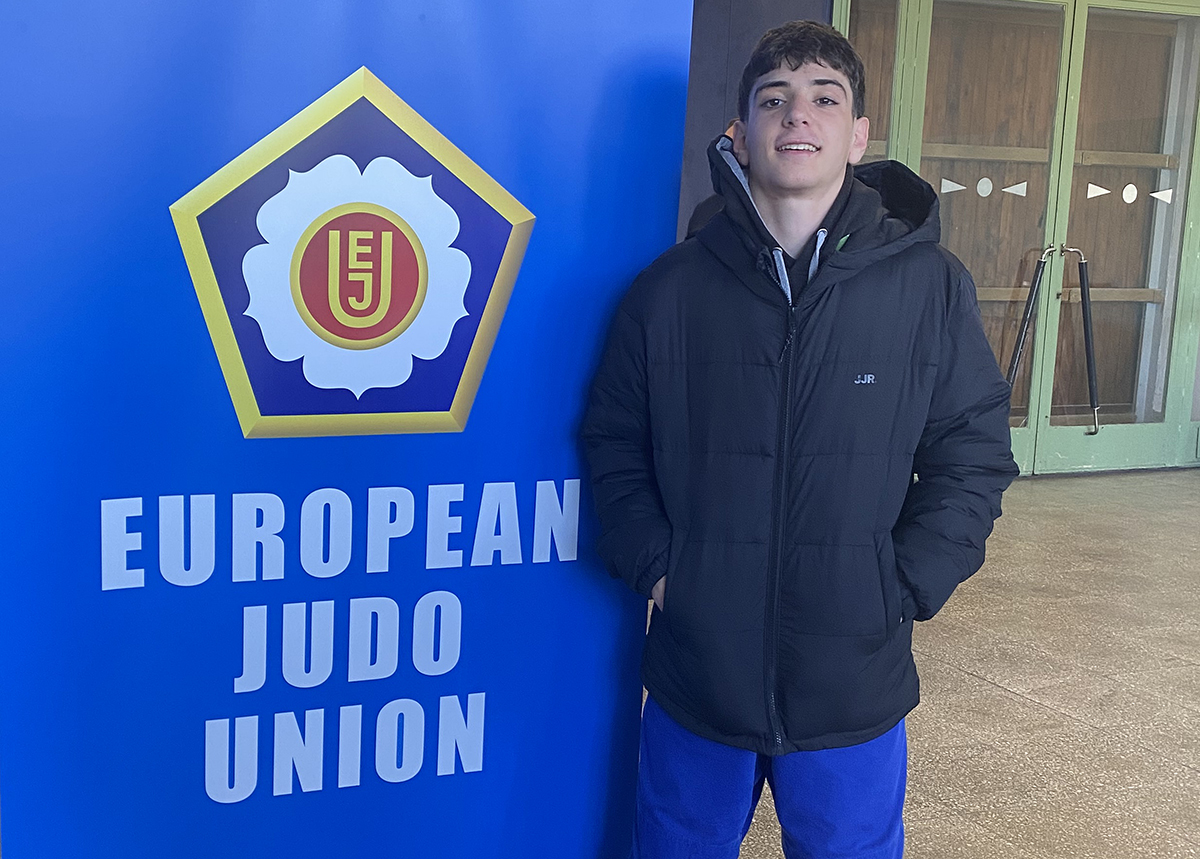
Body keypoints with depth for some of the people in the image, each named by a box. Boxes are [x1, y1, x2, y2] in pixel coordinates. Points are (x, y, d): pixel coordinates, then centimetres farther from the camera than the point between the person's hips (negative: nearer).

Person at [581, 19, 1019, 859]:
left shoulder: (931, 286, -3)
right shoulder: (671, 289, -1)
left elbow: (973, 456, 0)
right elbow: (615, 442, 6)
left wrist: (903, 590, -8)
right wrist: (654, 564, -7)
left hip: (855, 687, -1)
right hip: (694, 673, 1)